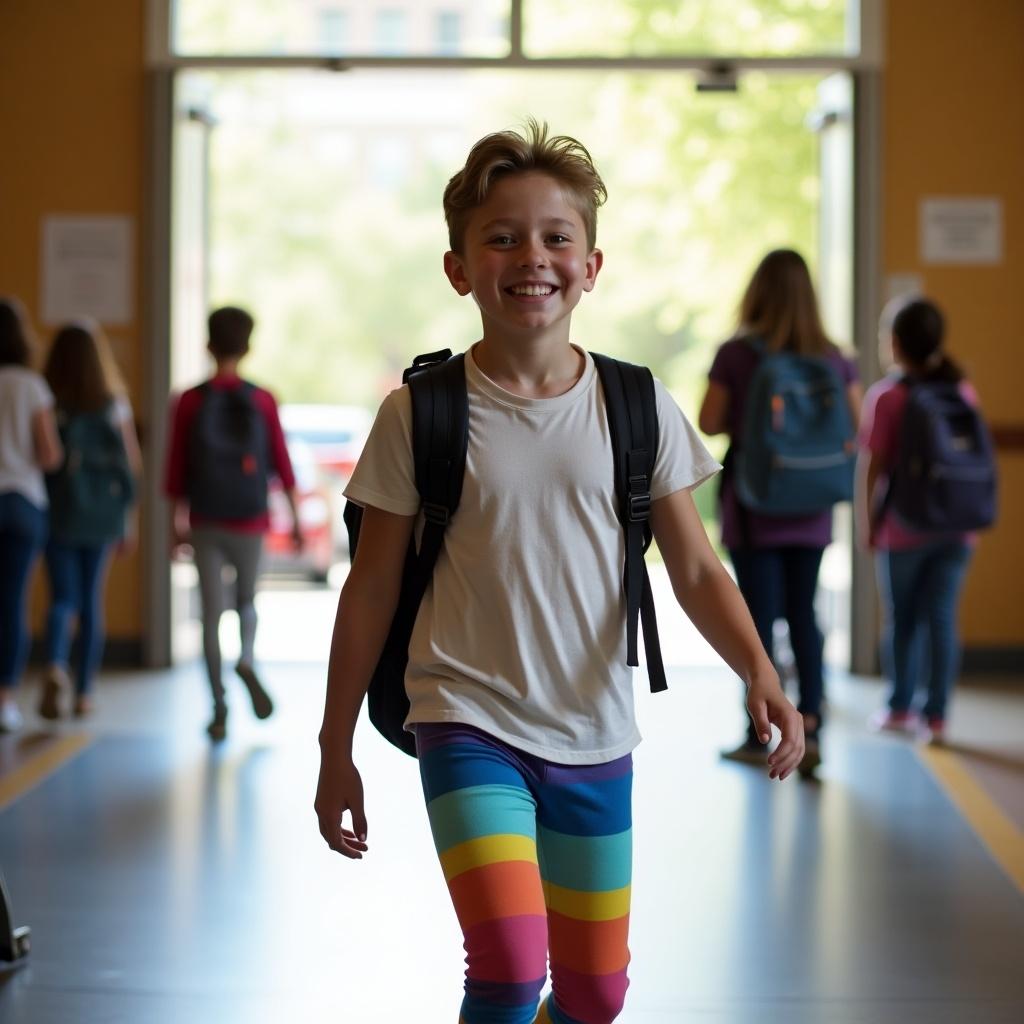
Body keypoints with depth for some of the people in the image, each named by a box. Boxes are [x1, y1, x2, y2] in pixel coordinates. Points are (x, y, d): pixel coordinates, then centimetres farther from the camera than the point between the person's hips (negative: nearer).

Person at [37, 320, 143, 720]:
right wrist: (130, 515, 7)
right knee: (92, 600, 11)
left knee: (62, 597, 3)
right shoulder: (113, 404, -4)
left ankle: (55, 667, -25)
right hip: (101, 512, 1)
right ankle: (83, 693, 14)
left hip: (57, 511, -1)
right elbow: (131, 462, -3)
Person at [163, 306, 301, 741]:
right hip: (250, 522, 0)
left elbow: (176, 470, 0)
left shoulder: (190, 402, -2)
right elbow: (282, 465, -1)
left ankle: (219, 708, 3)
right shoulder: (262, 401, -3)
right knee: (246, 600, 18)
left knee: (211, 613, 5)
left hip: (205, 524, 0)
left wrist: (176, 524, 8)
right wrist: (295, 520, 7)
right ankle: (248, 660, -12)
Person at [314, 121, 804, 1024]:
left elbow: (694, 569, -2)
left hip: (595, 736, 3)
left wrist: (759, 670, -20)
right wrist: (335, 754, 2)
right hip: (469, 723, -3)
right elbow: (371, 591, -1)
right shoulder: (420, 415, -7)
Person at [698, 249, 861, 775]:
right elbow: (856, 427, 2)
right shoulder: (833, 357, -1)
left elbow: (708, 423, -8)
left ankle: (760, 735, 11)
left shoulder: (736, 354, -9)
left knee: (760, 615, 4)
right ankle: (809, 724, 2)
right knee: (803, 614, 12)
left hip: (753, 505, -3)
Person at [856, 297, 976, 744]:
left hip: (904, 527, -3)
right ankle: (936, 715, 4)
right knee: (942, 617, 4)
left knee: (901, 619, 9)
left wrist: (866, 521, -1)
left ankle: (900, 708, 18)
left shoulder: (886, 396, -9)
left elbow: (871, 466, -10)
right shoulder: (964, 393, 5)